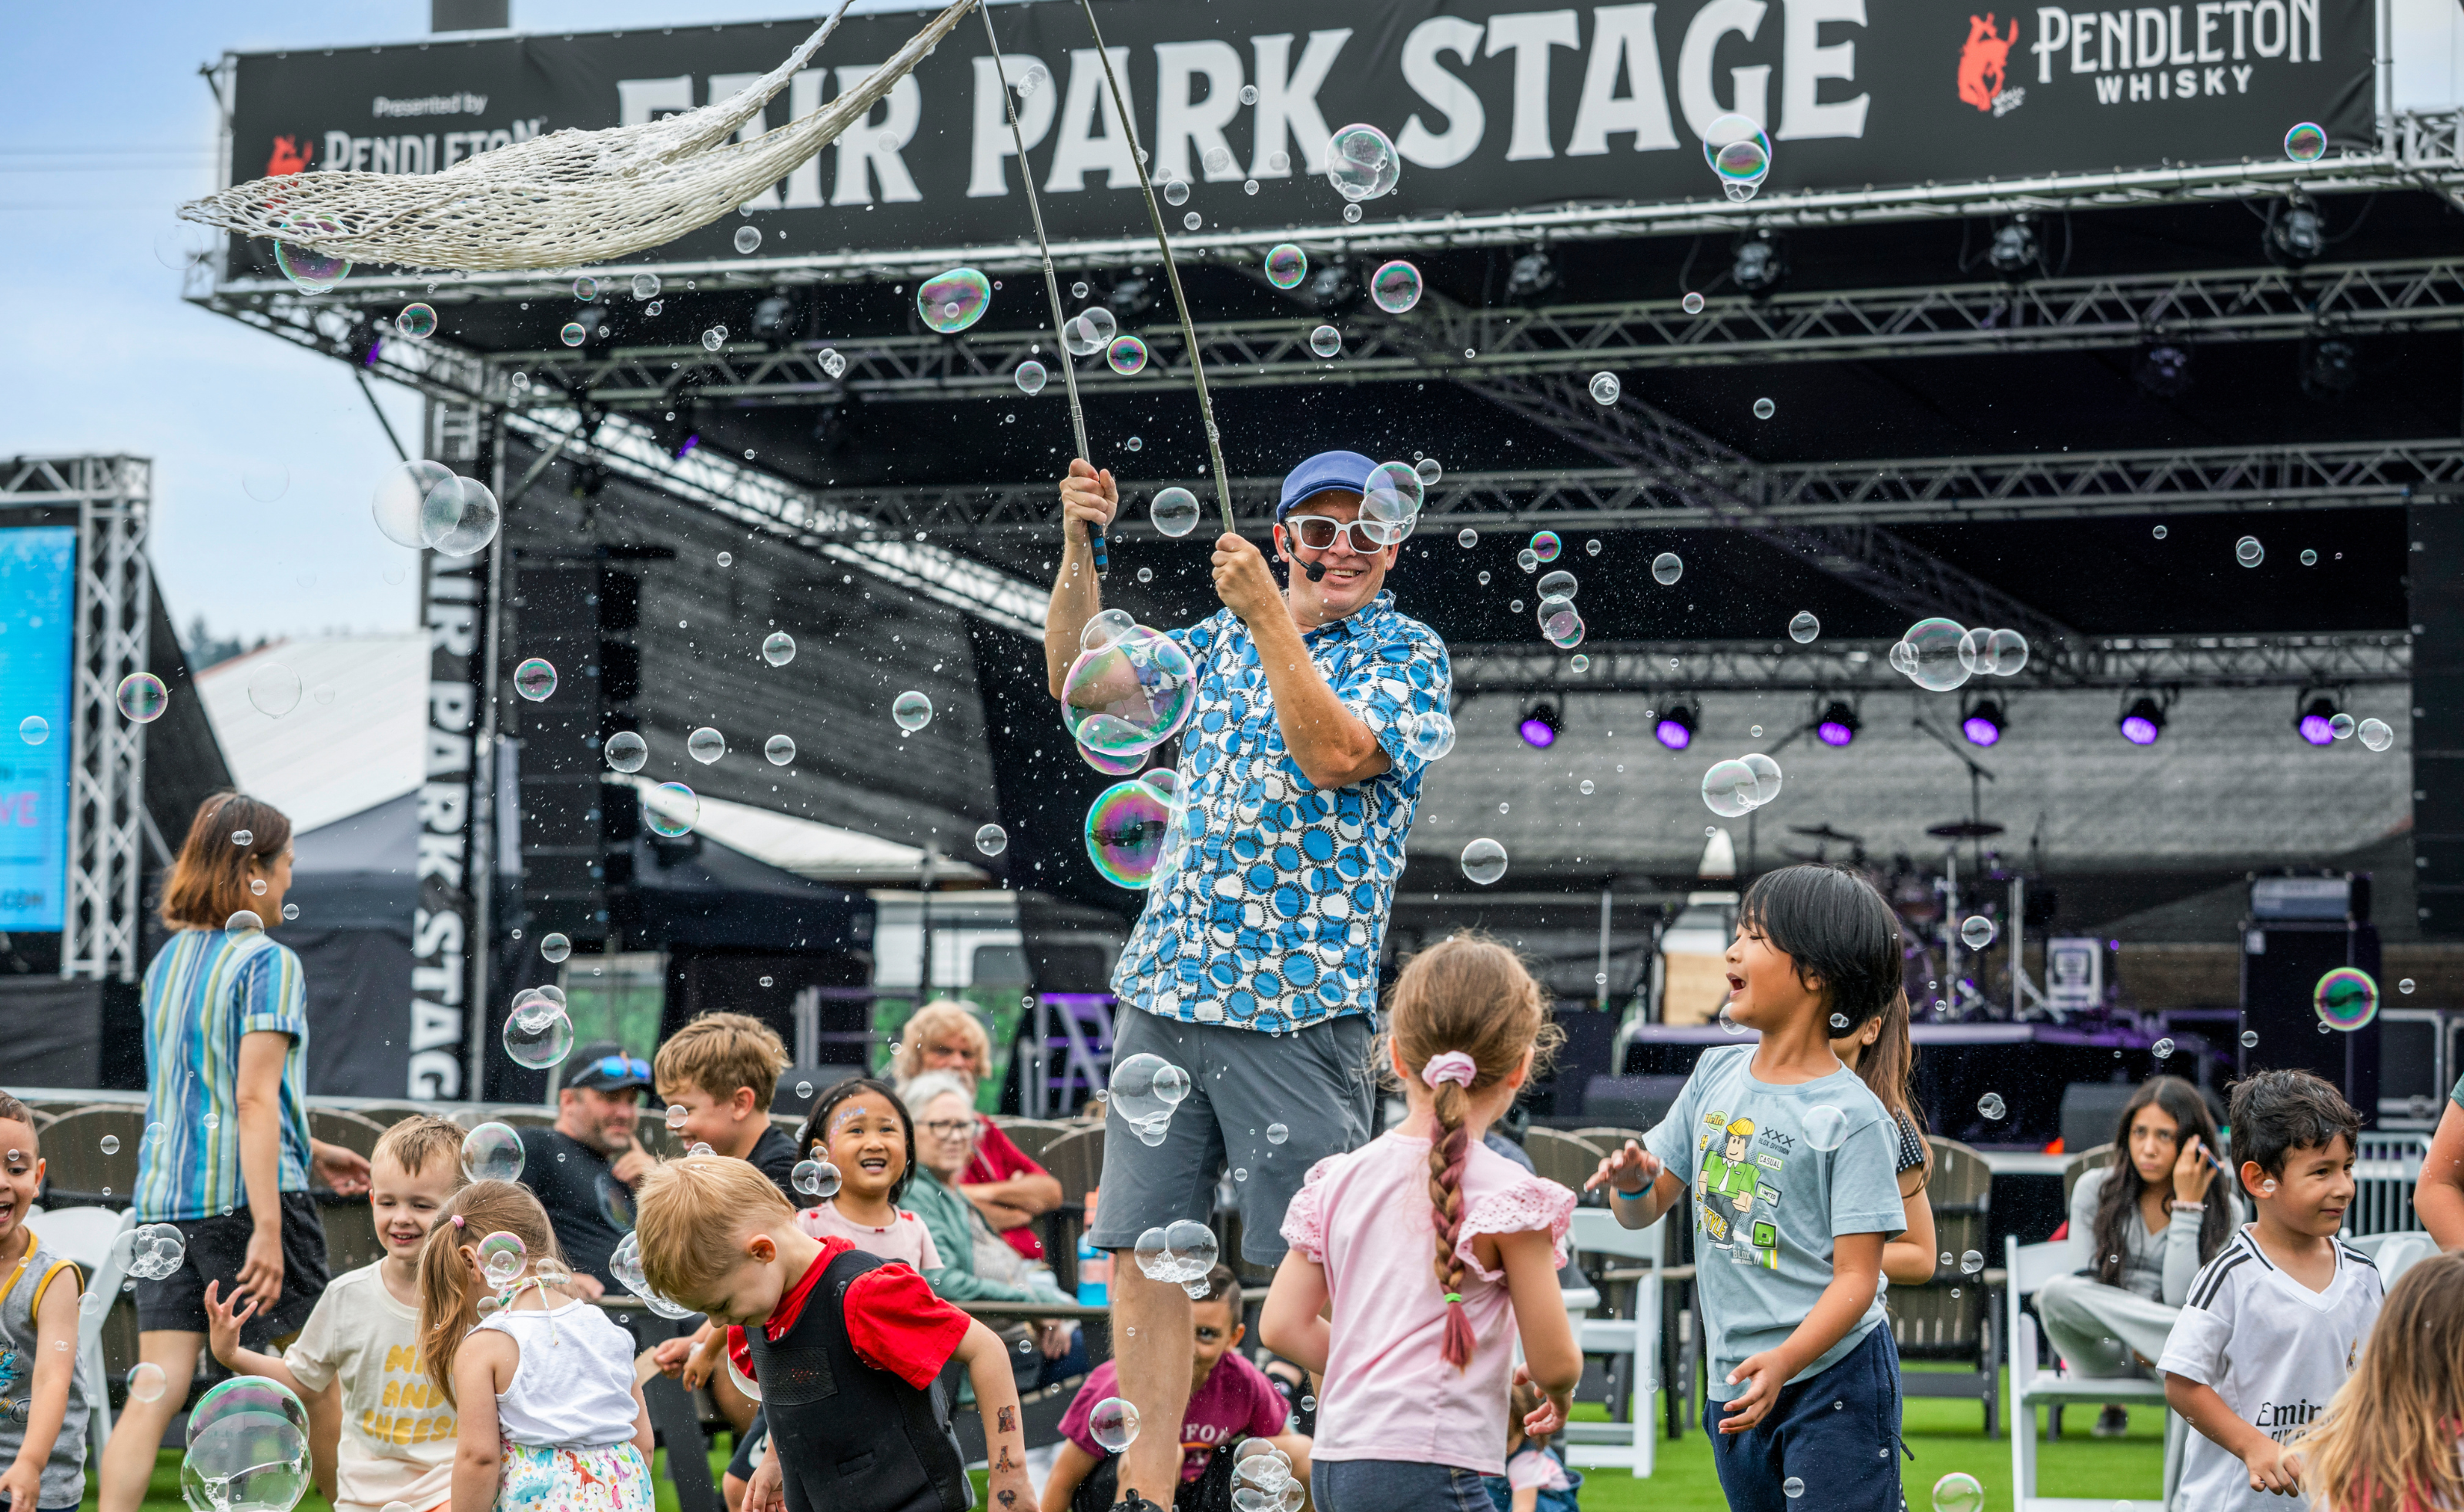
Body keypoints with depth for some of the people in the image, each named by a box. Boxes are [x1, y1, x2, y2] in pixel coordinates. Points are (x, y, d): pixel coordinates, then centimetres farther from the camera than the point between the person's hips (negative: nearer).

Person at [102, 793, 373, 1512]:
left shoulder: (167, 961, 15)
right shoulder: (268, 963, -8)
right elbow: (254, 1096, -16)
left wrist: (310, 1152, 31)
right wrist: (268, 1227, -19)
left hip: (163, 1200, 6)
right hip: (244, 1195, -6)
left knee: (155, 1391, 1)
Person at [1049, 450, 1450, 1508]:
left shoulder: (1408, 655, 0)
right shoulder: (1225, 641, 17)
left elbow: (1335, 755, -17)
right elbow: (1080, 682, 18)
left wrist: (1268, 615, -18)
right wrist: (1080, 550, 4)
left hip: (1297, 1005, -5)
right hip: (1164, 985, 5)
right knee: (1141, 1250, 4)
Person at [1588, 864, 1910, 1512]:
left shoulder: (1853, 1117, -13)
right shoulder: (1717, 1072, 7)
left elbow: (1857, 1278, -15)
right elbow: (1645, 1210, 13)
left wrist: (1783, 1362, -29)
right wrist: (1633, 1183, -11)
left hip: (1834, 1383, -6)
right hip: (1732, 1383, 7)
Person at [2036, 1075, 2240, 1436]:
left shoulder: (2224, 1211, 1)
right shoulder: (2095, 1189, 5)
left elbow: (2181, 1299, -12)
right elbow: (2085, 1281, -1)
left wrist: (2187, 1205, -12)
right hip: (2105, 1355, 2)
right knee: (2056, 1292, -33)